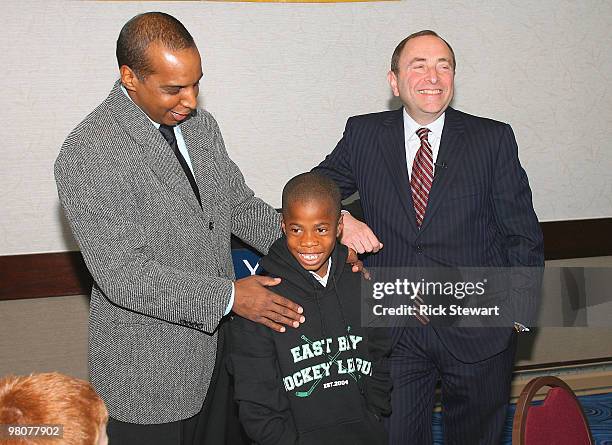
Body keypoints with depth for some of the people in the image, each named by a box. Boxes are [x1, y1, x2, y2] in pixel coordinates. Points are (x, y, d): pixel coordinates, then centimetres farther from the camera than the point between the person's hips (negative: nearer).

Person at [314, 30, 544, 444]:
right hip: (394, 330, 1)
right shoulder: (363, 135, 1)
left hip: (478, 330, 0)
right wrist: (340, 219, -14)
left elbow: (523, 235, 1)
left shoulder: (493, 139, -2)